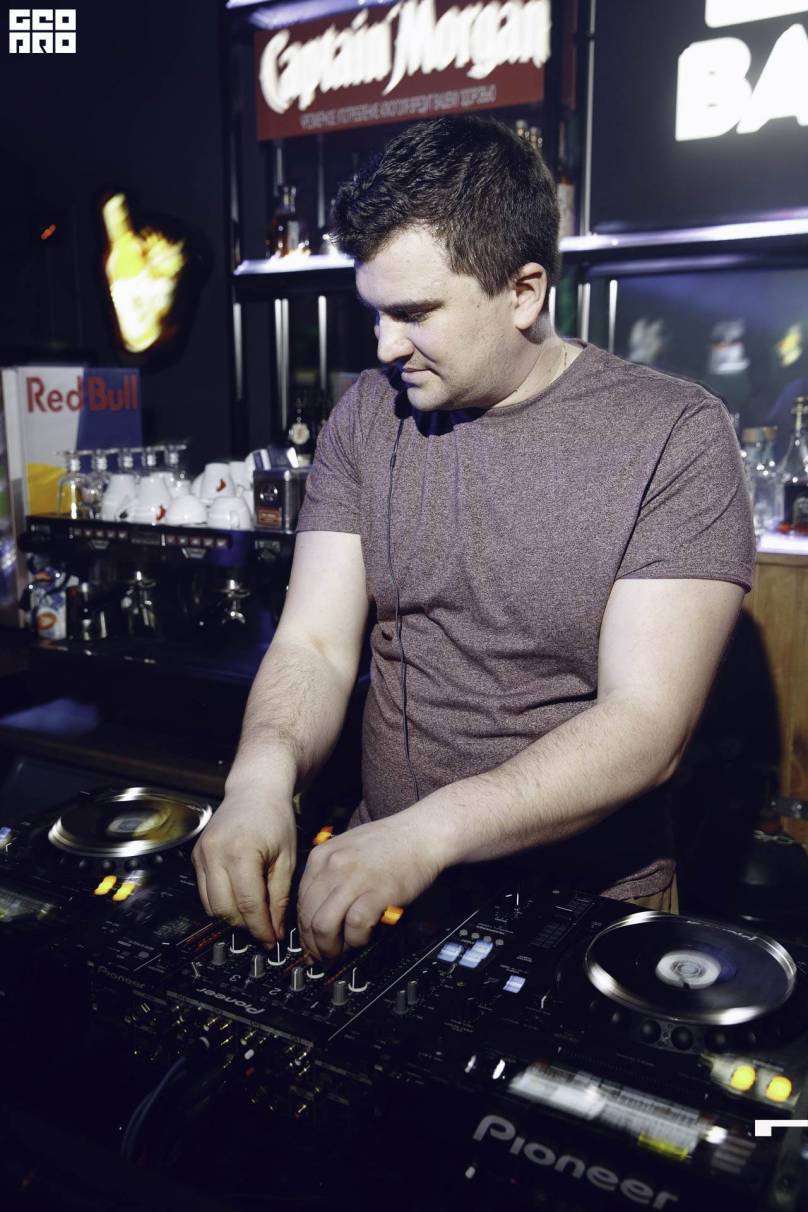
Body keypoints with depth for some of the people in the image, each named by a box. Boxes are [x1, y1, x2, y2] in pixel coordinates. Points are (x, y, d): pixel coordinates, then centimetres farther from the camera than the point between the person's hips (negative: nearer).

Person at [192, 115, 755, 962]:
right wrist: (264, 773, -22)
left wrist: (429, 831, -28)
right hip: (382, 885, 3)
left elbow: (648, 726, -17)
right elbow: (315, 644, -1)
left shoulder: (675, 435, -10)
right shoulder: (366, 417, 4)